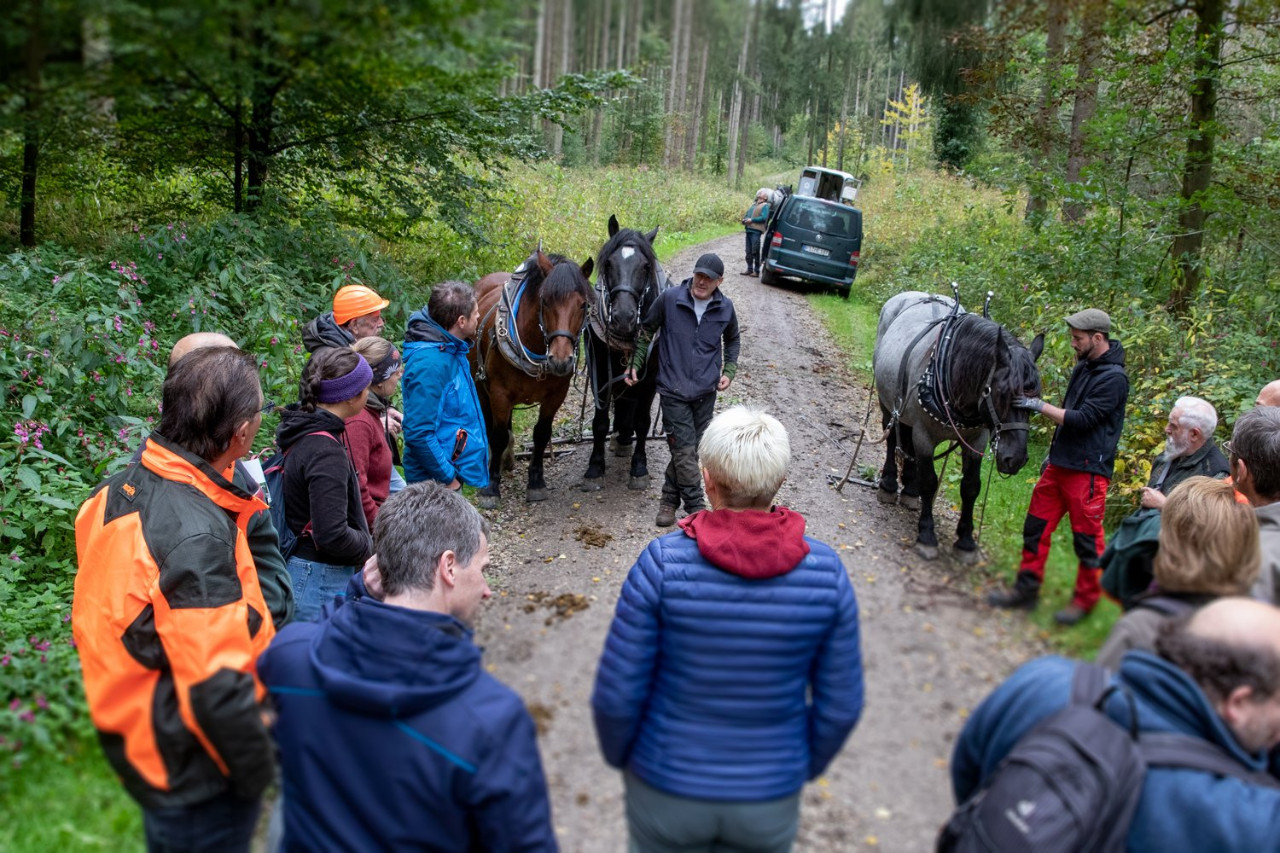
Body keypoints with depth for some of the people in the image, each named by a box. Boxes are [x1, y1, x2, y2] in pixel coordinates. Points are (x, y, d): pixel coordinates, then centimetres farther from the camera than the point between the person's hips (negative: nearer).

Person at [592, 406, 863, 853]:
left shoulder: (663, 562, -24)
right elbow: (840, 706, -8)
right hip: (770, 798, 2)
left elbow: (617, 695, -17)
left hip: (667, 788, -1)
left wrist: (619, 756, 4)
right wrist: (806, 766, 11)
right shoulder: (825, 571, -17)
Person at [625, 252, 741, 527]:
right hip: (673, 389, -3)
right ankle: (696, 507, 6)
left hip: (706, 391, 3)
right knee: (685, 451, -6)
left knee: (687, 450, 11)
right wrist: (635, 365, 3)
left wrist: (729, 371, 5)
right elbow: (646, 331, 4)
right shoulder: (669, 298, -10)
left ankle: (670, 499, 28)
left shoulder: (725, 308, -2)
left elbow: (733, 340, 17)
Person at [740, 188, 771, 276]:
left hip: (756, 231, -7)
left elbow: (764, 218, -13)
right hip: (749, 230, 7)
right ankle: (749, 269, 17)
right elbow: (746, 214, 24)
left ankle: (756, 271, -1)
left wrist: (752, 220, -14)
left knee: (755, 252, -6)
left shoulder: (765, 206, 0)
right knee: (748, 251, 10)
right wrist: (744, 220, 2)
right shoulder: (753, 204, 22)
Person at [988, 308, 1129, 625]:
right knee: (1036, 526, 11)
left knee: (1087, 538, 3)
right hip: (1060, 464, 9)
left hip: (1087, 471, -9)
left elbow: (1081, 419, -22)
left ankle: (1085, 600, 18)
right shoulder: (1083, 367, 12)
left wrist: (1040, 406, -19)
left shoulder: (1113, 378, -16)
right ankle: (1026, 589, 20)